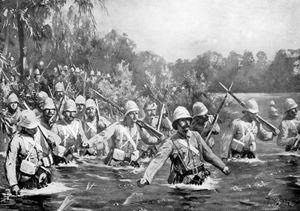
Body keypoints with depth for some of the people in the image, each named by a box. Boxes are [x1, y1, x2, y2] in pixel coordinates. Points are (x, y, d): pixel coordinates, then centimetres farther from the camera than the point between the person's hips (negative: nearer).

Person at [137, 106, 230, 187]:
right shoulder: (171, 142, -6)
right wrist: (145, 179, -28)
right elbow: (157, 161, -16)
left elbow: (208, 154, 20)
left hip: (202, 179, 4)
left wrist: (223, 167, 25)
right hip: (183, 183, -4)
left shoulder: (195, 136, 9)